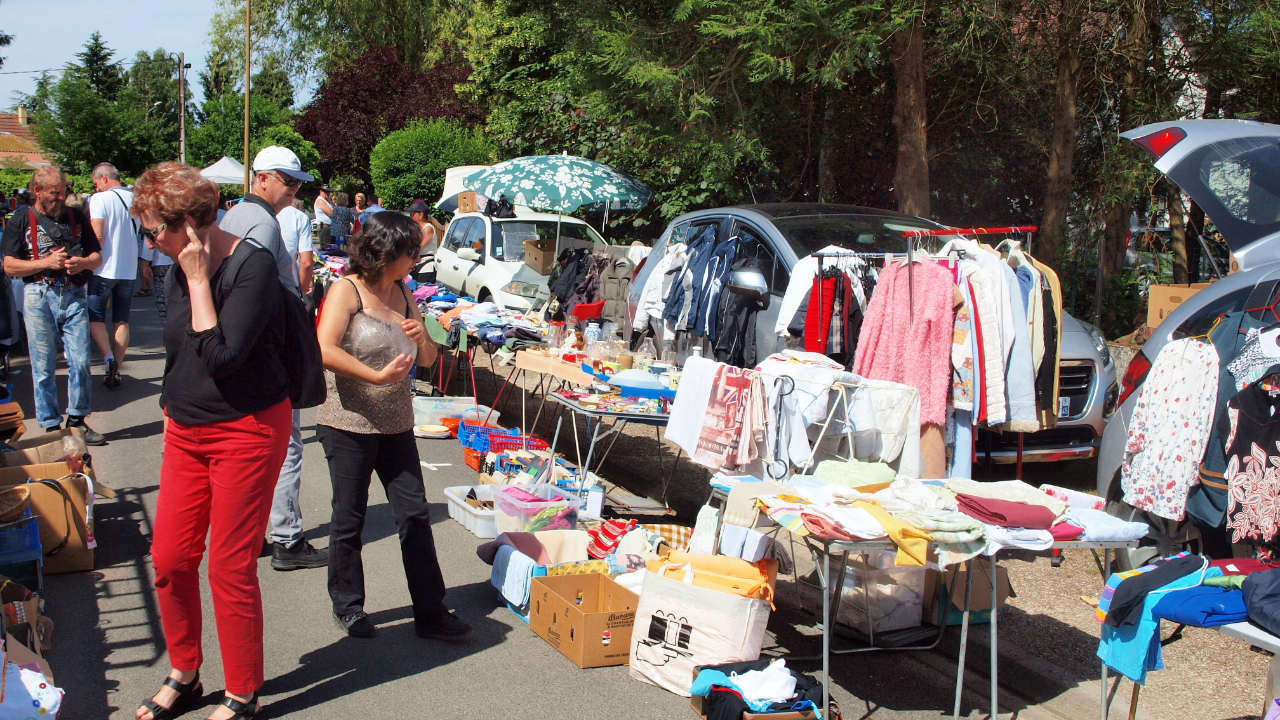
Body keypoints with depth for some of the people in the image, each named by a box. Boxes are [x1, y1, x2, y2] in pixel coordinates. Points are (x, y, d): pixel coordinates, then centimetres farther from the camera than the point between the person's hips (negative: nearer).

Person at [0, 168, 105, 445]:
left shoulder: (76, 217, 12)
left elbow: (97, 256, 15)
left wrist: (83, 262, -7)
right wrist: (46, 263, -12)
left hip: (74, 297, 2)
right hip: (39, 297, -2)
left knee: (80, 362, -3)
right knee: (44, 368, 3)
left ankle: (77, 420, 12)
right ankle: (50, 427, 12)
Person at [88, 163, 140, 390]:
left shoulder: (100, 199, -10)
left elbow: (97, 236, -16)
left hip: (104, 269, -5)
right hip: (128, 270, 5)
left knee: (95, 317, 5)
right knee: (121, 321, 10)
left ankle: (108, 357, -18)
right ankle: (116, 371, 9)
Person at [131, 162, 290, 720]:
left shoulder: (252, 266, -17)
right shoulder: (179, 273, 6)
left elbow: (221, 355, -26)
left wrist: (199, 280, -21)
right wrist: (172, 407, 22)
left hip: (246, 430, -8)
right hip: (187, 432, 8)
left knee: (230, 568, -1)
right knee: (169, 559, 10)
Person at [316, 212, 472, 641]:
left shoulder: (402, 293, 11)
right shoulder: (347, 289, -9)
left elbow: (427, 360, 14)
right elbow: (325, 350, -24)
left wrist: (421, 336, -7)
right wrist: (379, 376, -27)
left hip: (396, 424, 6)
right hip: (348, 423, -6)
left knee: (415, 514, 4)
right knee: (349, 519, 7)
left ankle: (430, 613, 10)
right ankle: (348, 608, 24)